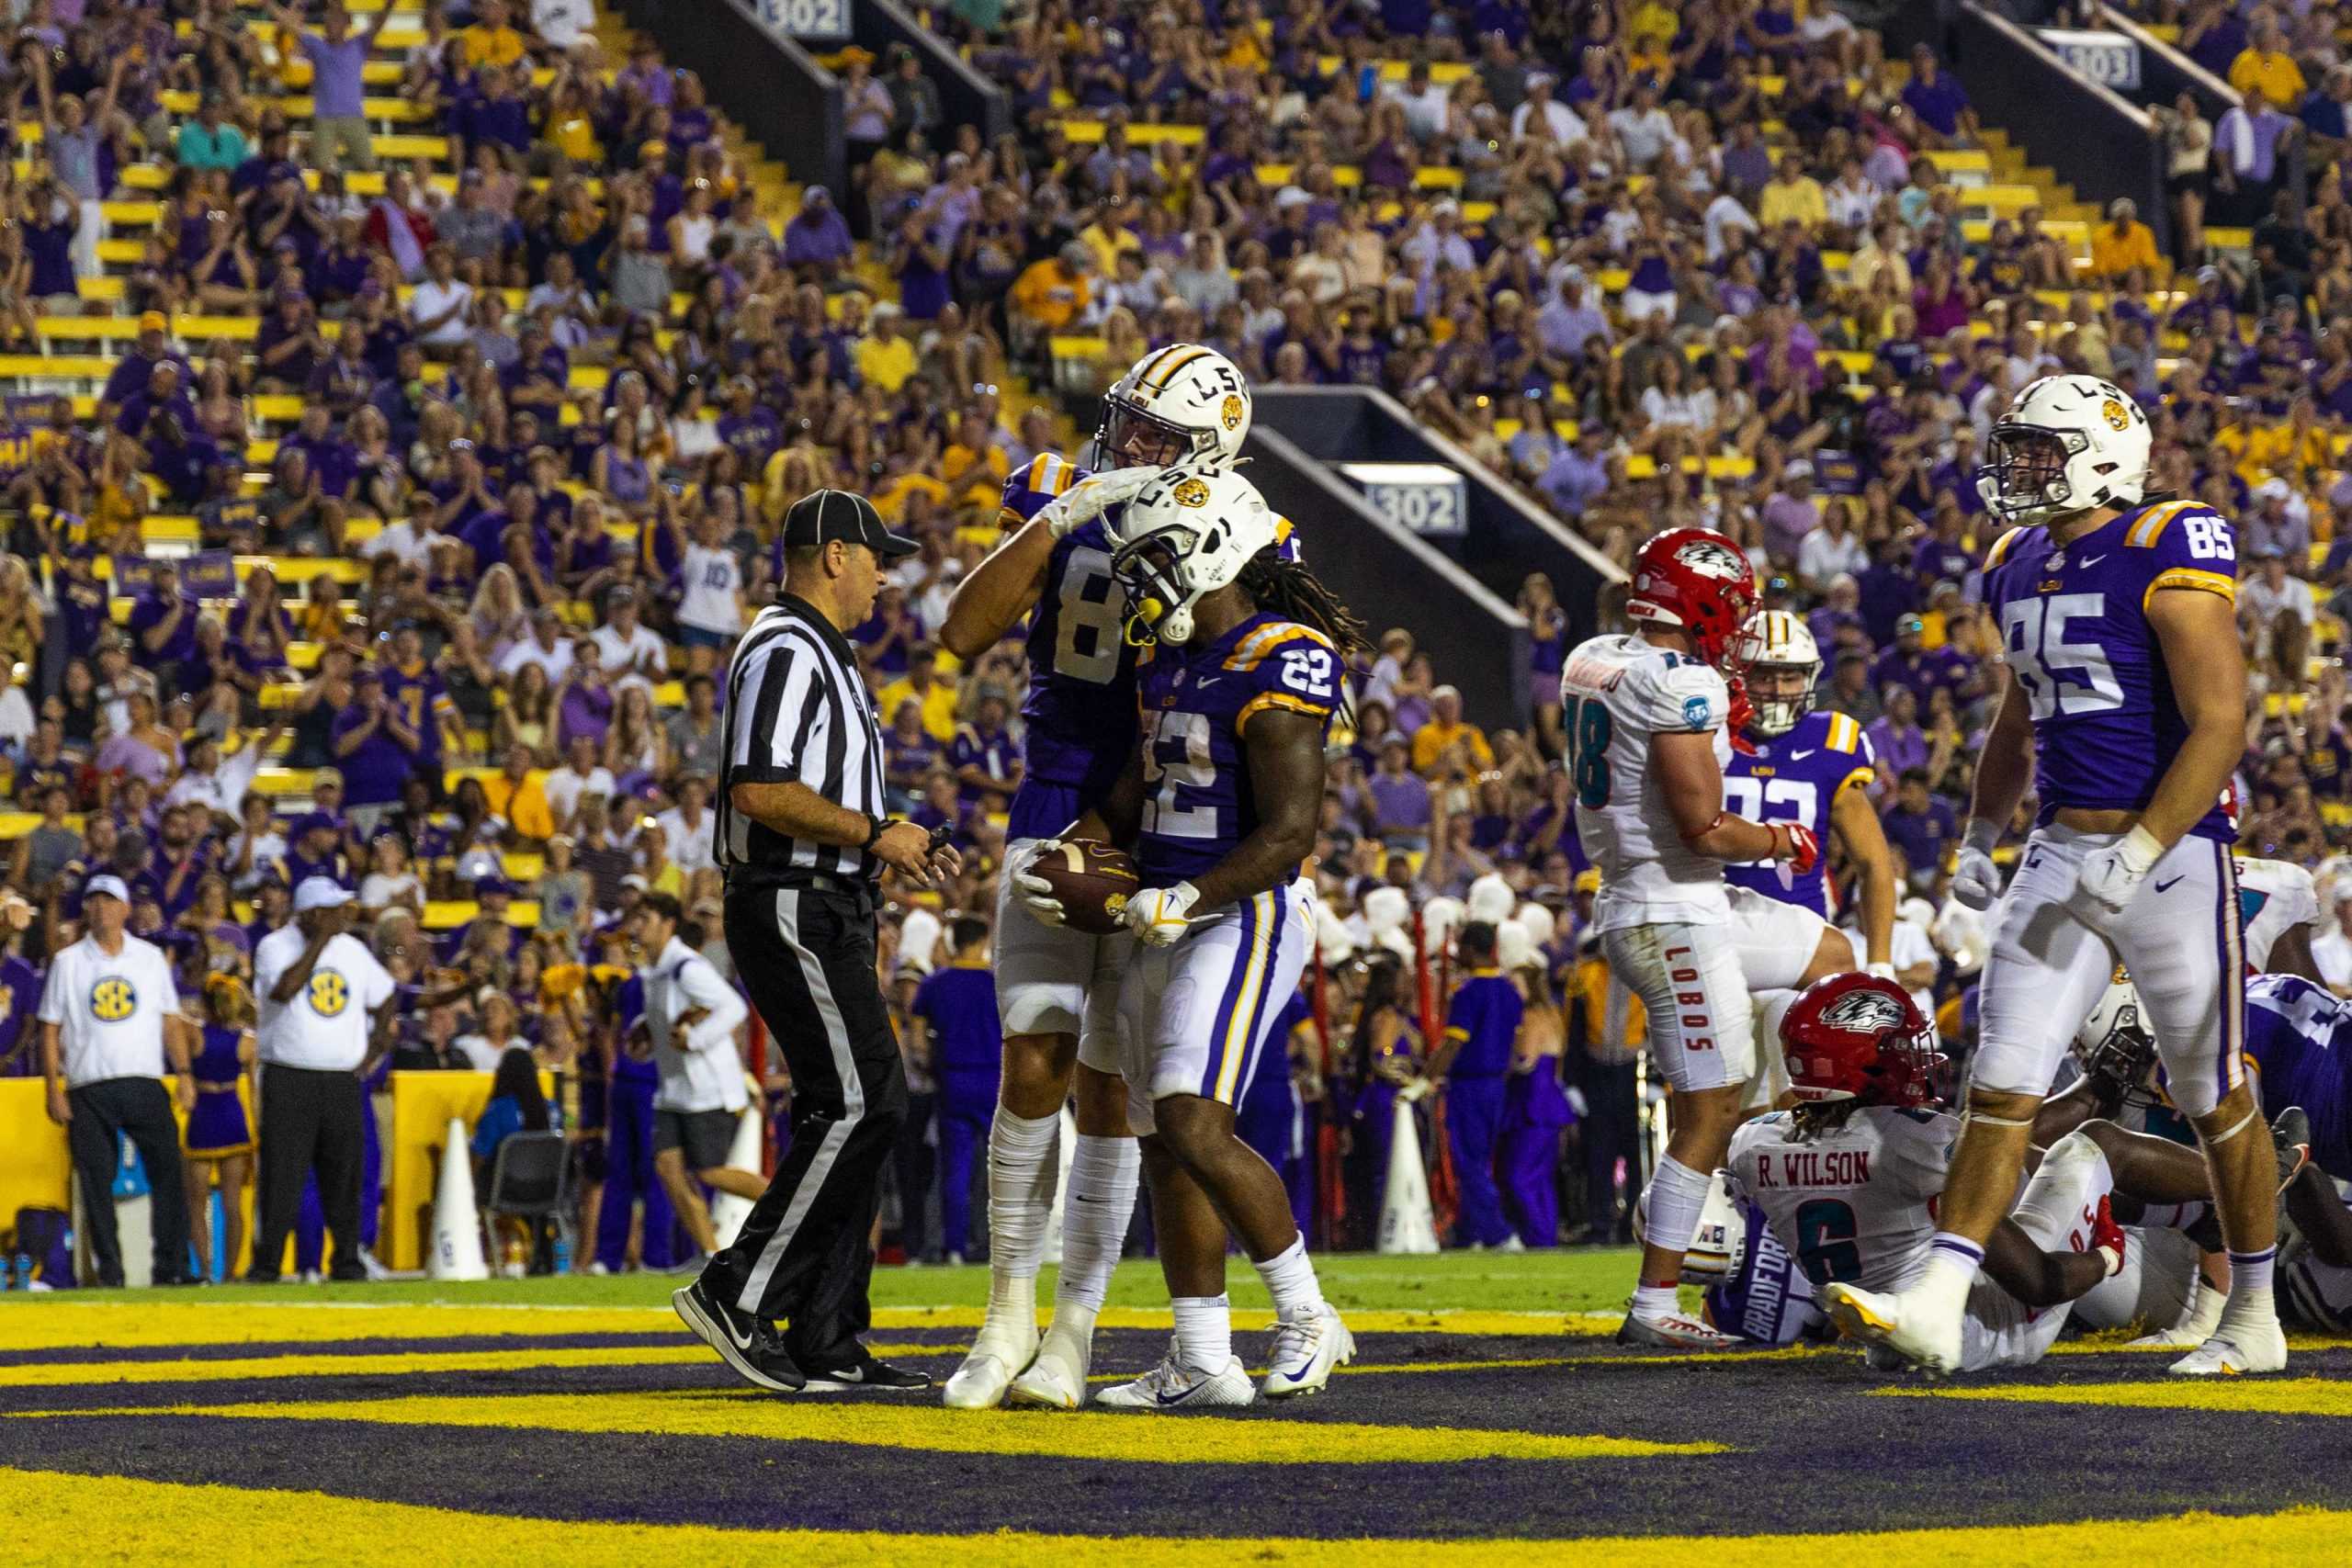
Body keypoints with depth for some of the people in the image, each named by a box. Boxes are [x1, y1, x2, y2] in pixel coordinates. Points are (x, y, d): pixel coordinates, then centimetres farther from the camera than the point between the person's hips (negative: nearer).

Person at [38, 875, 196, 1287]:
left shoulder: (150, 957, 12)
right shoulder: (68, 962, 8)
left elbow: (170, 1020, 14)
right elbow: (50, 1029, 7)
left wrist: (184, 1074, 2)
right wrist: (54, 1090, -2)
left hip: (146, 1087, 1)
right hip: (89, 1091, -1)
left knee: (169, 1172, -7)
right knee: (97, 1183, -4)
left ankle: (172, 1269, -4)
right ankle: (109, 1273, 1)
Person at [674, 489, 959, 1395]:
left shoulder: (822, 657, 23)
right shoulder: (785, 650, -11)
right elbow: (760, 790, -22)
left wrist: (895, 848, 14)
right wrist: (875, 833, -16)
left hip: (828, 914, 11)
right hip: (792, 907, -11)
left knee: (867, 1108, 7)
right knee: (857, 1105, -16)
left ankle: (827, 1344, 7)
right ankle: (739, 1296, -14)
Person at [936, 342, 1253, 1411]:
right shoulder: (1062, 504, 3)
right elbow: (964, 635, -9)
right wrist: (1058, 517, -17)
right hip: (1052, 821, 1)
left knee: (1107, 1091, 2)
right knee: (1035, 1064, -10)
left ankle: (1071, 1332, 10)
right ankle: (1009, 1312, 4)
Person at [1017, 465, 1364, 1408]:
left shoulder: (1277, 667, -16)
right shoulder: (1174, 664, 13)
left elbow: (1289, 832, -20)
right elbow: (1134, 796, 20)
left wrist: (1184, 902, -22)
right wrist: (1064, 860, 3)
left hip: (1248, 919, -10)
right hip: (1171, 929, 10)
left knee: (1195, 1128, -20)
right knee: (1166, 1143, 9)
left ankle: (1306, 1319, -5)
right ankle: (1202, 1364, 15)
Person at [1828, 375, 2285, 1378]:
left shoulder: (2168, 555, -13)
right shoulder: (2022, 564, 12)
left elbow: (2219, 723, -18)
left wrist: (2138, 855, -22)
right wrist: (1979, 836, 19)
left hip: (2170, 852, -7)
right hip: (2063, 851, 7)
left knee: (2215, 1097, 5)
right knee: (2003, 1081, -4)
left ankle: (2254, 1320, 19)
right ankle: (1936, 1307, -11)